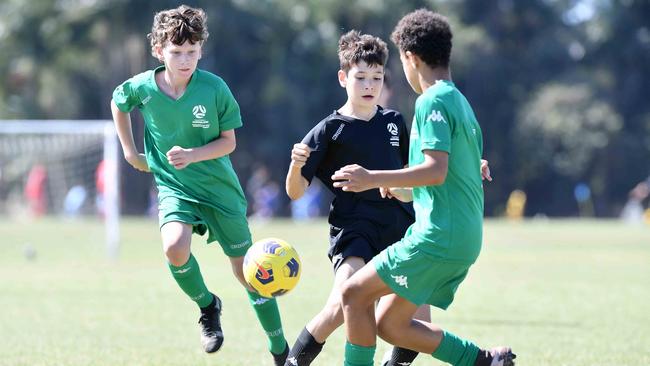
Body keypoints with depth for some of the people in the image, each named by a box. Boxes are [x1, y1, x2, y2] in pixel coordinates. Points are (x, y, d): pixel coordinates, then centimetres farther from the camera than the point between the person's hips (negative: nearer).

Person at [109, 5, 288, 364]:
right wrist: (130, 151, 11)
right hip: (174, 187, 0)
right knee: (175, 248, -30)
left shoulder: (214, 88, -15)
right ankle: (207, 306, 1)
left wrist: (192, 155, -23)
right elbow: (118, 103, 13)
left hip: (219, 187, 0)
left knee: (247, 270, 3)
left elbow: (228, 142, -7)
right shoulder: (143, 87, -11)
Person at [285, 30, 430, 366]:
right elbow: (295, 191, -4)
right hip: (352, 229, -5)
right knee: (341, 305, -27)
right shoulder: (330, 130, -2)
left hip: (399, 227, 5)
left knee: (419, 322, -3)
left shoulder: (394, 122, 12)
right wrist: (296, 164, -25)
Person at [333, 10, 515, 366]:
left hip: (439, 237, -9)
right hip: (465, 240, 9)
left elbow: (437, 171, -22)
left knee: (354, 293, -5)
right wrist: (398, 183, 33)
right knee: (389, 326, 11)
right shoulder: (460, 102, 18)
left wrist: (373, 179, -22)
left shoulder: (432, 101, -11)